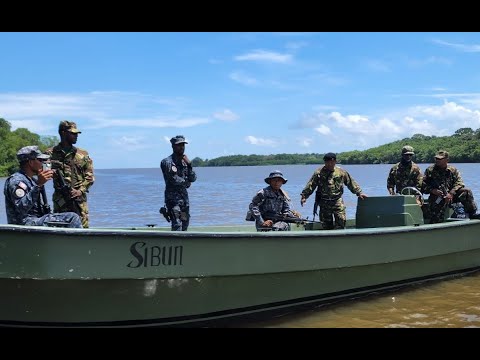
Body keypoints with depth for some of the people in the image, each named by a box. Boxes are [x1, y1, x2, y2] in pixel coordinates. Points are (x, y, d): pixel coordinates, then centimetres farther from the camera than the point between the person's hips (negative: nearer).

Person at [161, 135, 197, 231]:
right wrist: (186, 182, -1)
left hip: (184, 197, 8)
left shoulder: (185, 161, 12)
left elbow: (193, 179, 4)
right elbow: (174, 180, -19)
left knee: (185, 223, 12)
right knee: (177, 224, -16)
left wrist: (189, 165, -10)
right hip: (173, 197, -8)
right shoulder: (167, 162, -12)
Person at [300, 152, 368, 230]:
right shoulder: (318, 173, 0)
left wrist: (359, 193, 9)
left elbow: (351, 183, 11)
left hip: (337, 201, 0)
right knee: (326, 224, 3)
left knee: (341, 220, -11)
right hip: (324, 202, 0)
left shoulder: (342, 172, 4)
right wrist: (304, 196, -5)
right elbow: (310, 185, 1)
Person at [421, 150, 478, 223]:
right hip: (436, 198, -1)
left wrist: (451, 193, -20)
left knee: (466, 192, -21)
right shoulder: (429, 170, 7)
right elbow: (423, 185, 3)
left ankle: (472, 214, -14)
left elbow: (459, 183, -3)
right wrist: (432, 190, -17)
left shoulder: (453, 170, 10)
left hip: (451, 196, 1)